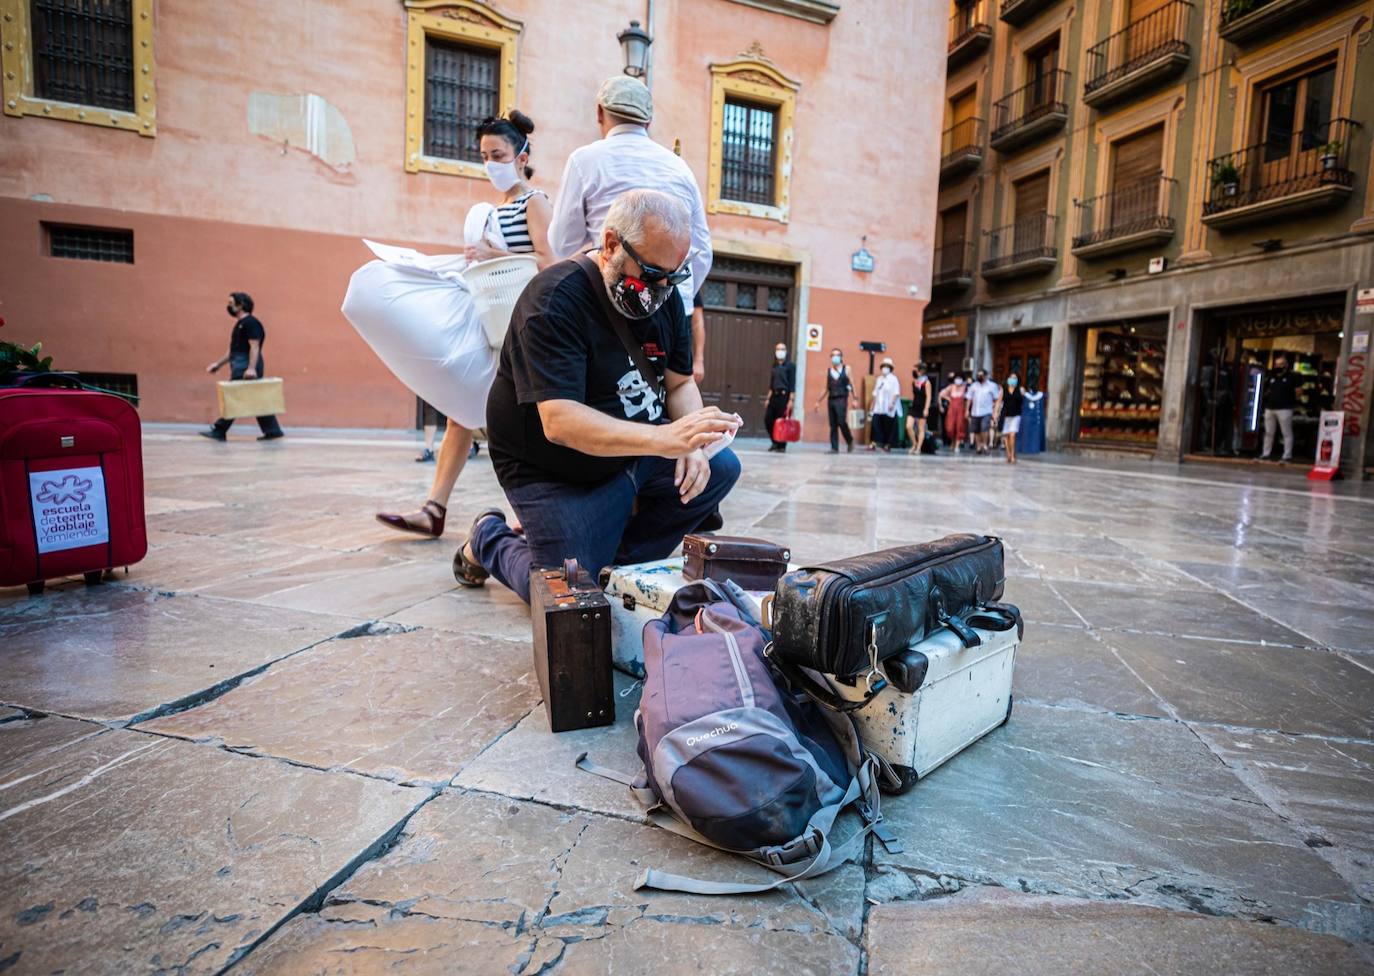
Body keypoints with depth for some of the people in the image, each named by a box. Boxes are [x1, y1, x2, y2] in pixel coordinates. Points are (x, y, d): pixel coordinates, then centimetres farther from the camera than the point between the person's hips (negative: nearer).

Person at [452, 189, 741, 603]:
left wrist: (690, 443, -19)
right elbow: (560, 422, -34)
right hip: (558, 474, -7)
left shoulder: (664, 297, 0)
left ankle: (617, 558, 1)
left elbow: (680, 384, 3)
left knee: (719, 468, -9)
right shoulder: (555, 300, -24)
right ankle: (489, 541, 17)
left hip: (637, 453, 7)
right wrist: (664, 438, -46)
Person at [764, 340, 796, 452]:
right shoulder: (775, 366, 15)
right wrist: (768, 398, 14)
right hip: (774, 395, 6)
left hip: (784, 396, -6)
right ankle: (775, 442, 16)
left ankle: (781, 445, 8)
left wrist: (791, 400, -14)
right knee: (768, 419, 0)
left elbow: (792, 384, -7)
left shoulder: (790, 365, -2)